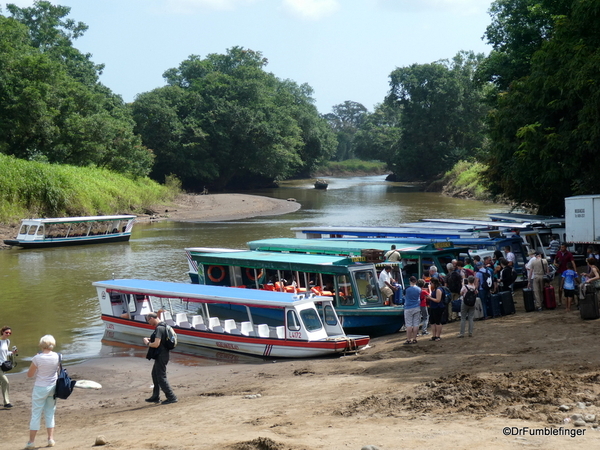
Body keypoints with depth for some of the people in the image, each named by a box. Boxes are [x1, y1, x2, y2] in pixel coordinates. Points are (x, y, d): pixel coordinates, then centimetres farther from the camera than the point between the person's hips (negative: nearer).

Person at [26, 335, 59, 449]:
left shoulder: (37, 358, -18)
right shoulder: (57, 356, -6)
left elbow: (29, 375, -9)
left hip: (40, 388, -4)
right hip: (53, 387, 4)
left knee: (36, 414, 4)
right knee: (50, 414, 16)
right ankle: (51, 439, 15)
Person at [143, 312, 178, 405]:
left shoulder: (159, 329, -21)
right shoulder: (163, 326, 11)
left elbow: (156, 344, -27)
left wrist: (147, 343, -9)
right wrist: (150, 339, 13)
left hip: (160, 356, -11)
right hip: (161, 355, 11)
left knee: (161, 377, -5)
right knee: (155, 374, 21)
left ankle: (171, 397, -4)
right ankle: (156, 397, 30)